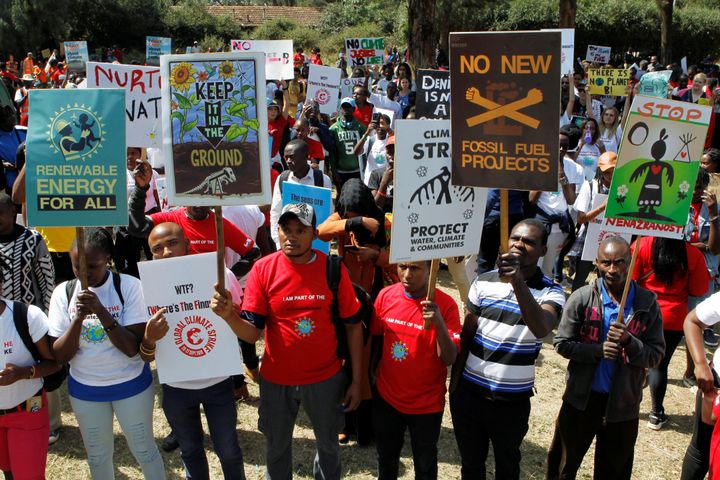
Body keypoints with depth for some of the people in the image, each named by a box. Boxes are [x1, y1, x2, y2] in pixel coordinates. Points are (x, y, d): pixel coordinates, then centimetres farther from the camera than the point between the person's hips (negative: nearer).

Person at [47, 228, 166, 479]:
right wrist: (79, 317, -27)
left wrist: (101, 311, -32)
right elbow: (59, 355, -11)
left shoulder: (128, 286, -17)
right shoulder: (63, 292, -9)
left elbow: (133, 348, -22)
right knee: (97, 456, 19)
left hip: (131, 384, -2)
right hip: (84, 389, 3)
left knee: (143, 450, 13)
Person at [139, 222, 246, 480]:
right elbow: (147, 357, -7)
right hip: (176, 388, 1)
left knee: (228, 450, 13)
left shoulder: (220, 274, -17)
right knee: (190, 450, 21)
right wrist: (149, 340, -31)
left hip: (218, 381, -1)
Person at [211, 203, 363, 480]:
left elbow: (352, 326, -4)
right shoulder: (263, 269, -12)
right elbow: (252, 333, -12)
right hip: (277, 380, 0)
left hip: (326, 379, 0)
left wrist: (356, 381, -4)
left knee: (328, 444, 22)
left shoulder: (333, 269, -11)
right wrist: (229, 315, -33)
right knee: (277, 447, 21)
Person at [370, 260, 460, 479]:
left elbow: (450, 359, -22)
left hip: (427, 405, -3)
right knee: (386, 458, 24)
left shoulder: (446, 305, -19)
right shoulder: (385, 295, -9)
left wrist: (439, 322, -37)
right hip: (386, 398, 3)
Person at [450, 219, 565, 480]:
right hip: (469, 392, 3)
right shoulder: (483, 282, -1)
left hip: (512, 401, -2)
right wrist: (454, 381, 3)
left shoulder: (550, 292, -11)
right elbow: (465, 335, 5)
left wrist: (518, 281, -45)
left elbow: (541, 329, -33)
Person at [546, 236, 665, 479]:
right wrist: (597, 351, -21)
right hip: (581, 397, 0)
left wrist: (628, 341, -25)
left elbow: (655, 355, -7)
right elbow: (562, 343, -6)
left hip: (623, 402, 1)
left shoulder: (647, 302, -8)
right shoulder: (581, 298, -9)